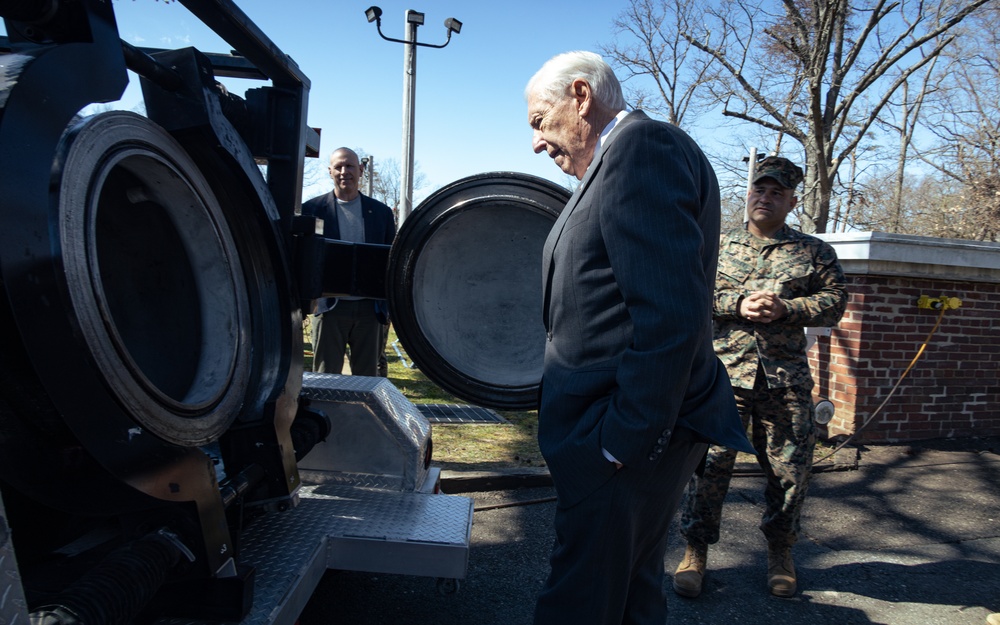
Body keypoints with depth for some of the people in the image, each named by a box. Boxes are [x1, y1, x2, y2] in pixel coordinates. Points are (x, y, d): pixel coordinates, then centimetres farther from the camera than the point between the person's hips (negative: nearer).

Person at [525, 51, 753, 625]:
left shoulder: (642, 144, -13)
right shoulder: (621, 157, 19)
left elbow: (671, 312, -24)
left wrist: (626, 440, -21)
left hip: (631, 435, -10)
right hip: (625, 430, 10)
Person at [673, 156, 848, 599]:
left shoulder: (814, 252, 12)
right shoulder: (717, 246, 12)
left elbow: (834, 303, 4)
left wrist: (784, 308, -12)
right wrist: (738, 304, -11)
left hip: (787, 378, 1)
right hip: (724, 371, -1)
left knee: (790, 468, 6)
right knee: (710, 462, -2)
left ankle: (780, 550, 27)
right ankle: (696, 550, 12)